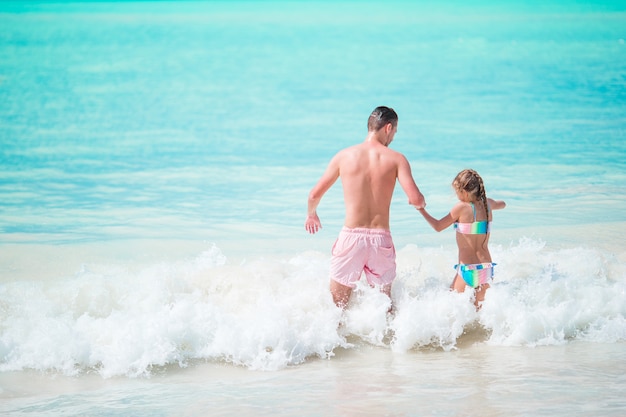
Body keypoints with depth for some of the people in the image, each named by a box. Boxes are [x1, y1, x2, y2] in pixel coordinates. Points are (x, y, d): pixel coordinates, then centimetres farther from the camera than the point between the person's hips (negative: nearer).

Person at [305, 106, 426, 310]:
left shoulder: (344, 156, 4)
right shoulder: (396, 159, -1)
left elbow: (315, 195, 8)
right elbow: (415, 199, -10)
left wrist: (311, 215, 29)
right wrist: (421, 203, 14)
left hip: (351, 237, 0)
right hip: (381, 239, 0)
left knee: (337, 304, 7)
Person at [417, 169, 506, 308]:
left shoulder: (461, 207, -11)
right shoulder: (487, 204, 5)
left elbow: (438, 226, -2)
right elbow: (502, 204, 31)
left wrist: (421, 209, 8)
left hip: (468, 269, -6)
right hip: (486, 268, 6)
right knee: (479, 306, 16)